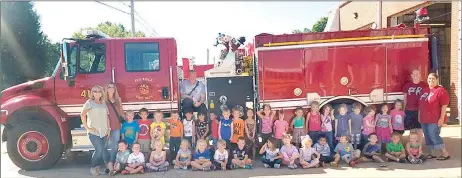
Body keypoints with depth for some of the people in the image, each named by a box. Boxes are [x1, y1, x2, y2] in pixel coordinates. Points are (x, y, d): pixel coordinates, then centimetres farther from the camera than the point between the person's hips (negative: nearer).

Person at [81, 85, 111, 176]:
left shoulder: (103, 104, 14)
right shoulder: (89, 102, -2)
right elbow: (82, 115, -10)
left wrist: (109, 129, 11)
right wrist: (87, 128, -12)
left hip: (103, 131, 5)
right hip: (94, 132, -5)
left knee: (104, 149, 5)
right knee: (99, 150, -10)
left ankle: (109, 166, 13)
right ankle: (93, 168, 9)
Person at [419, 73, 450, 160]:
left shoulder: (441, 90, -10)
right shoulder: (424, 90, 13)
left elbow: (444, 105, -14)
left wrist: (442, 118, -19)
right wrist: (419, 116, 16)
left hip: (435, 120, -7)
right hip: (424, 119, 8)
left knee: (434, 136, -8)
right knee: (428, 137, 11)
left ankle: (446, 154, 5)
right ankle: (431, 154, 21)